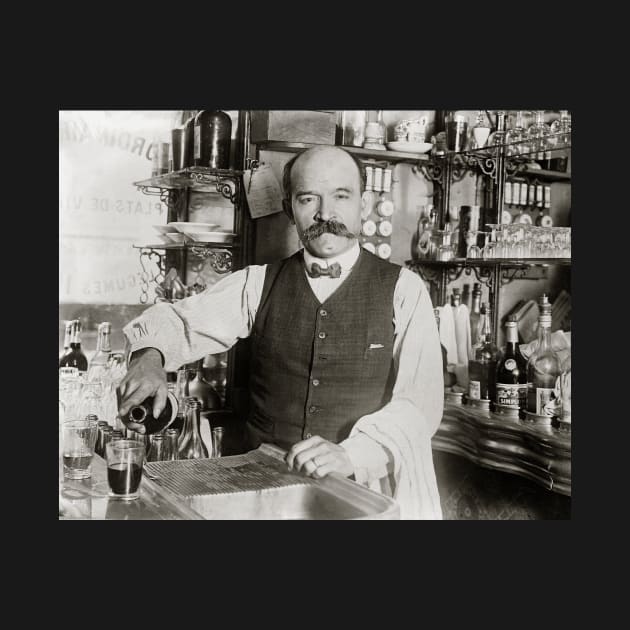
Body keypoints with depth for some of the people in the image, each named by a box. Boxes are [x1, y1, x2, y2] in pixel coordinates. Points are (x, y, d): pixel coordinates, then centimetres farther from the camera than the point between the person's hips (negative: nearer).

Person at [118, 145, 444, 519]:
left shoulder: (404, 290, 0)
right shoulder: (259, 284, 8)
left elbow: (420, 402, -6)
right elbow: (180, 320, 6)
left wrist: (351, 453, -22)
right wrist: (151, 356, -16)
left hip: (365, 487, -1)